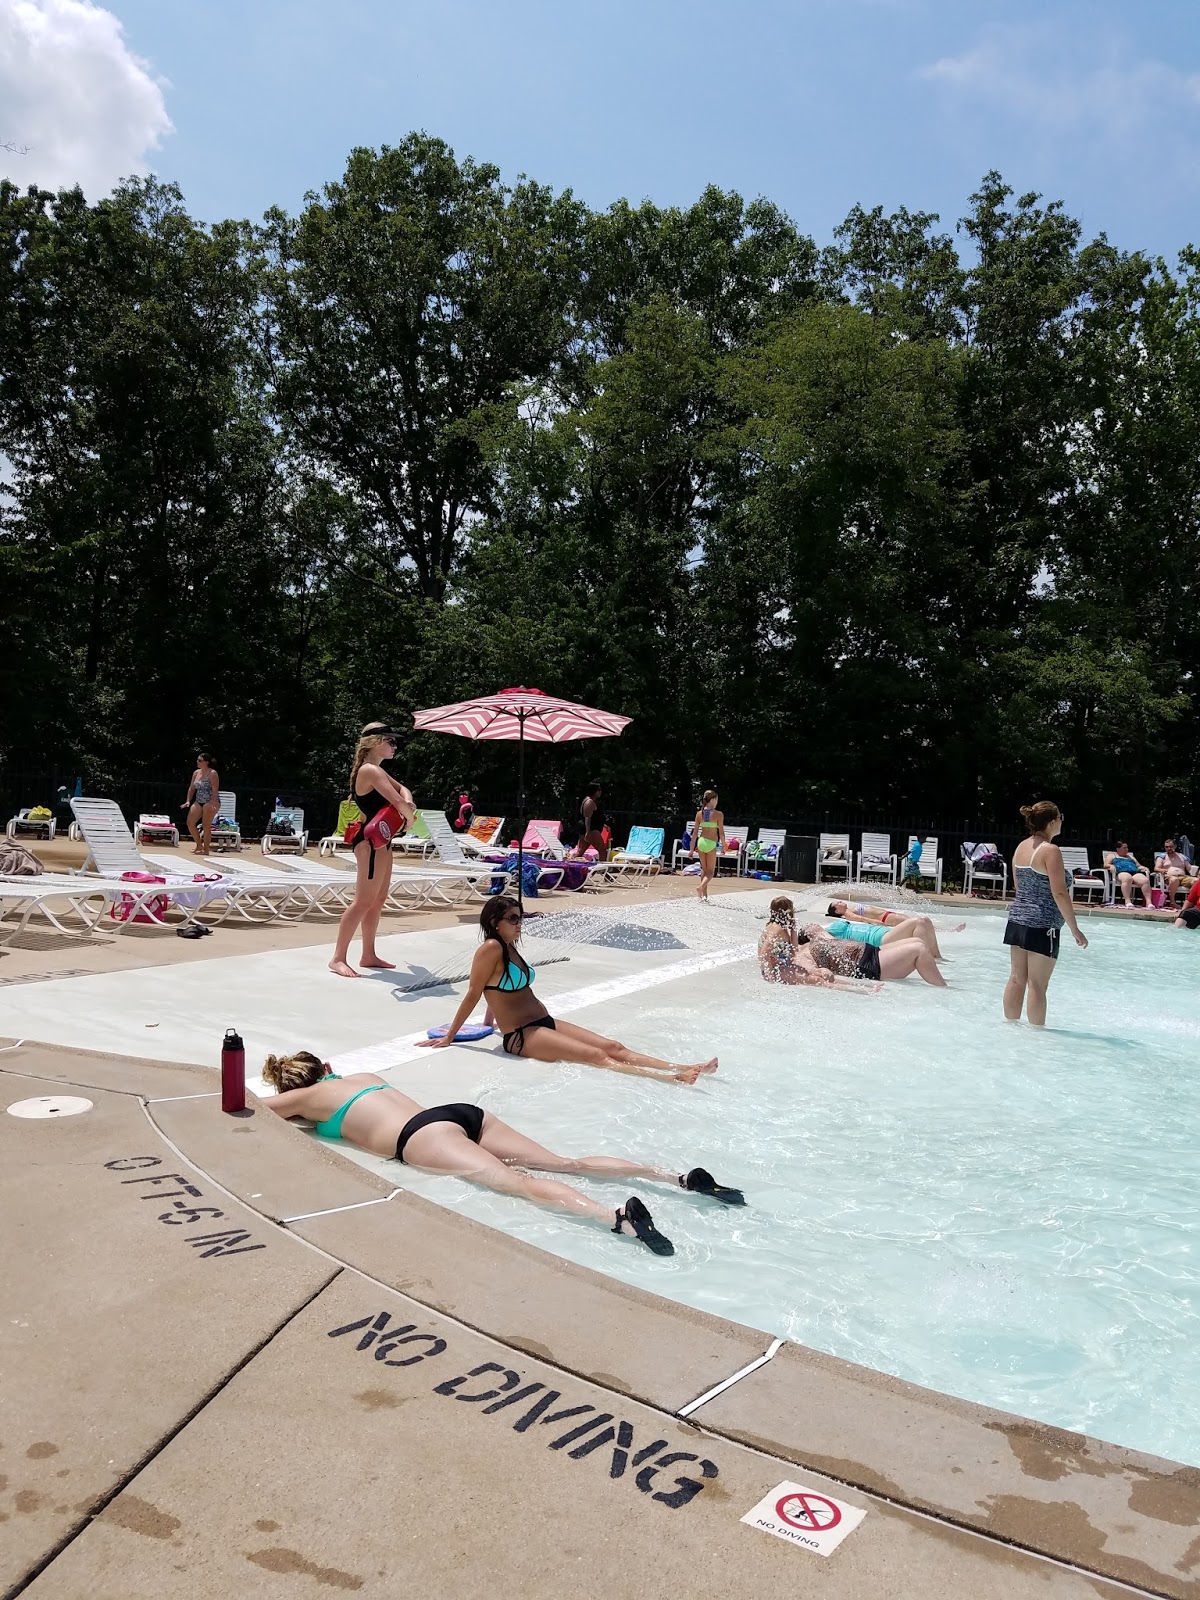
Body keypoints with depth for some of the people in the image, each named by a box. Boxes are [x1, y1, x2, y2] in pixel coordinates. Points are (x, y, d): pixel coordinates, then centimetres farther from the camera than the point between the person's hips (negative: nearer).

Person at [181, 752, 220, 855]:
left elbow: (215, 790, -18)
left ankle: (206, 849, 2)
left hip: (210, 802, -8)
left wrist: (212, 804, -26)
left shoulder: (212, 773, -11)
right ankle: (199, 845, 15)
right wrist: (188, 801, 8)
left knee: (206, 826, -7)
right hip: (199, 802, 8)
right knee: (190, 823, 1)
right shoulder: (196, 773, 11)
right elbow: (191, 788, 17)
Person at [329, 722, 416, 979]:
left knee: (378, 901, 14)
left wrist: (408, 803, -2)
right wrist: (409, 817, -3)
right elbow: (397, 802, -24)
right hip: (371, 842, -11)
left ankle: (369, 955, 22)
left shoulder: (375, 770, 16)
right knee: (363, 901, -10)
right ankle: (339, 958, -6)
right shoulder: (371, 770, -16)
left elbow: (401, 790, 22)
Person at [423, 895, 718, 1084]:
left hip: (546, 1022, 9)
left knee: (612, 1046, -6)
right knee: (595, 1055, -21)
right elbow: (473, 994, -11)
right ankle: (673, 1078, -32)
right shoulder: (491, 948, -13)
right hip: (520, 1036, -9)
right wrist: (449, 1037, -6)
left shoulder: (510, 949, 13)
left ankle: (683, 1068, -15)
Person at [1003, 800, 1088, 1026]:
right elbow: (1059, 893, -17)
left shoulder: (1021, 847, 9)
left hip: (1017, 920, 8)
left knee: (1017, 980, 12)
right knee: (1037, 985, -1)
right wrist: (1075, 929, -11)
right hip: (1042, 925, -8)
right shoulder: (1051, 851, -14)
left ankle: (1011, 1025, 18)